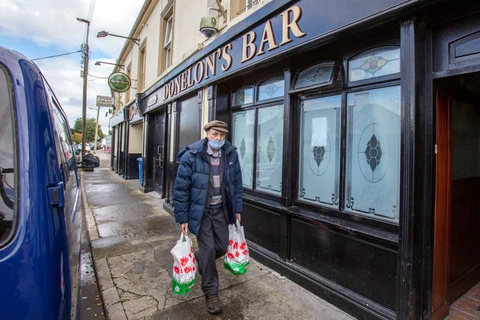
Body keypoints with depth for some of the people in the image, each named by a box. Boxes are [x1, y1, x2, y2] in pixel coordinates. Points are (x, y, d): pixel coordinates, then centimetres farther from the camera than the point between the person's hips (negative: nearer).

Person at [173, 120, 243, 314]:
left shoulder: (231, 154, -7)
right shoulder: (191, 156, -18)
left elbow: (237, 183, 4)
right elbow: (181, 188, -13)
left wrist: (237, 209, 6)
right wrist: (182, 218, -11)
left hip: (221, 210, 4)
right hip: (200, 211, -4)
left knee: (222, 247, 11)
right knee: (208, 250, 1)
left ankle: (199, 258, 46)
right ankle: (211, 293, 26)